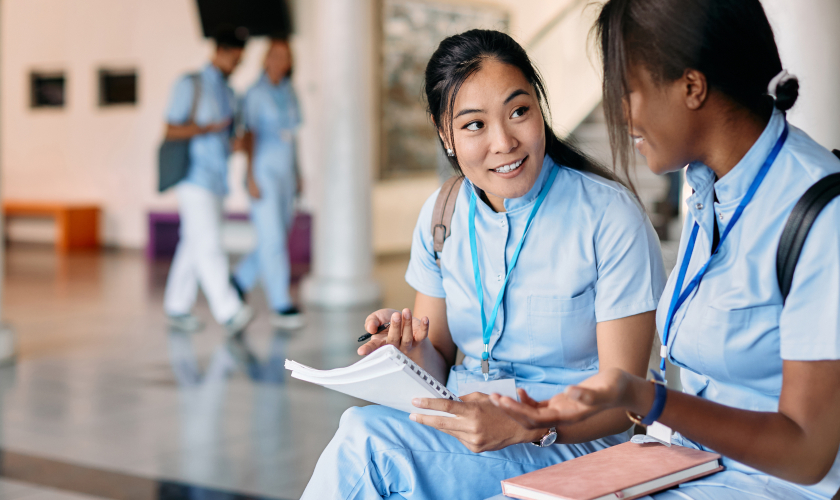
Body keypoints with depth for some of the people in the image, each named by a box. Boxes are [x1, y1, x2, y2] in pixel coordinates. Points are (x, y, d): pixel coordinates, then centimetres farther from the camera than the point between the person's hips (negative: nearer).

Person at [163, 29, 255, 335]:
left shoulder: (227, 91, 16)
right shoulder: (190, 85, -5)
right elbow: (171, 130, -9)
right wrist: (209, 128, -21)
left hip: (218, 180, 8)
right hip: (195, 178, -7)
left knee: (194, 246, 10)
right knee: (208, 244, -13)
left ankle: (177, 308, 17)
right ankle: (228, 312, -18)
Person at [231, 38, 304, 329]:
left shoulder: (288, 91, 12)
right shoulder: (256, 92, -7)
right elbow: (249, 134, -10)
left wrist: (297, 174, 16)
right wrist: (251, 177, -15)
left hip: (285, 173, 7)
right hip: (264, 172, -7)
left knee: (277, 239, 9)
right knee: (272, 239, -8)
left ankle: (239, 282, 27)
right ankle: (282, 306, -3)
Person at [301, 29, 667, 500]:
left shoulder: (611, 217, -13)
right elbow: (440, 367, 10)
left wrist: (523, 425, -31)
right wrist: (415, 350, -15)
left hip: (570, 443, -4)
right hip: (463, 428, 5)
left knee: (366, 436, -27)